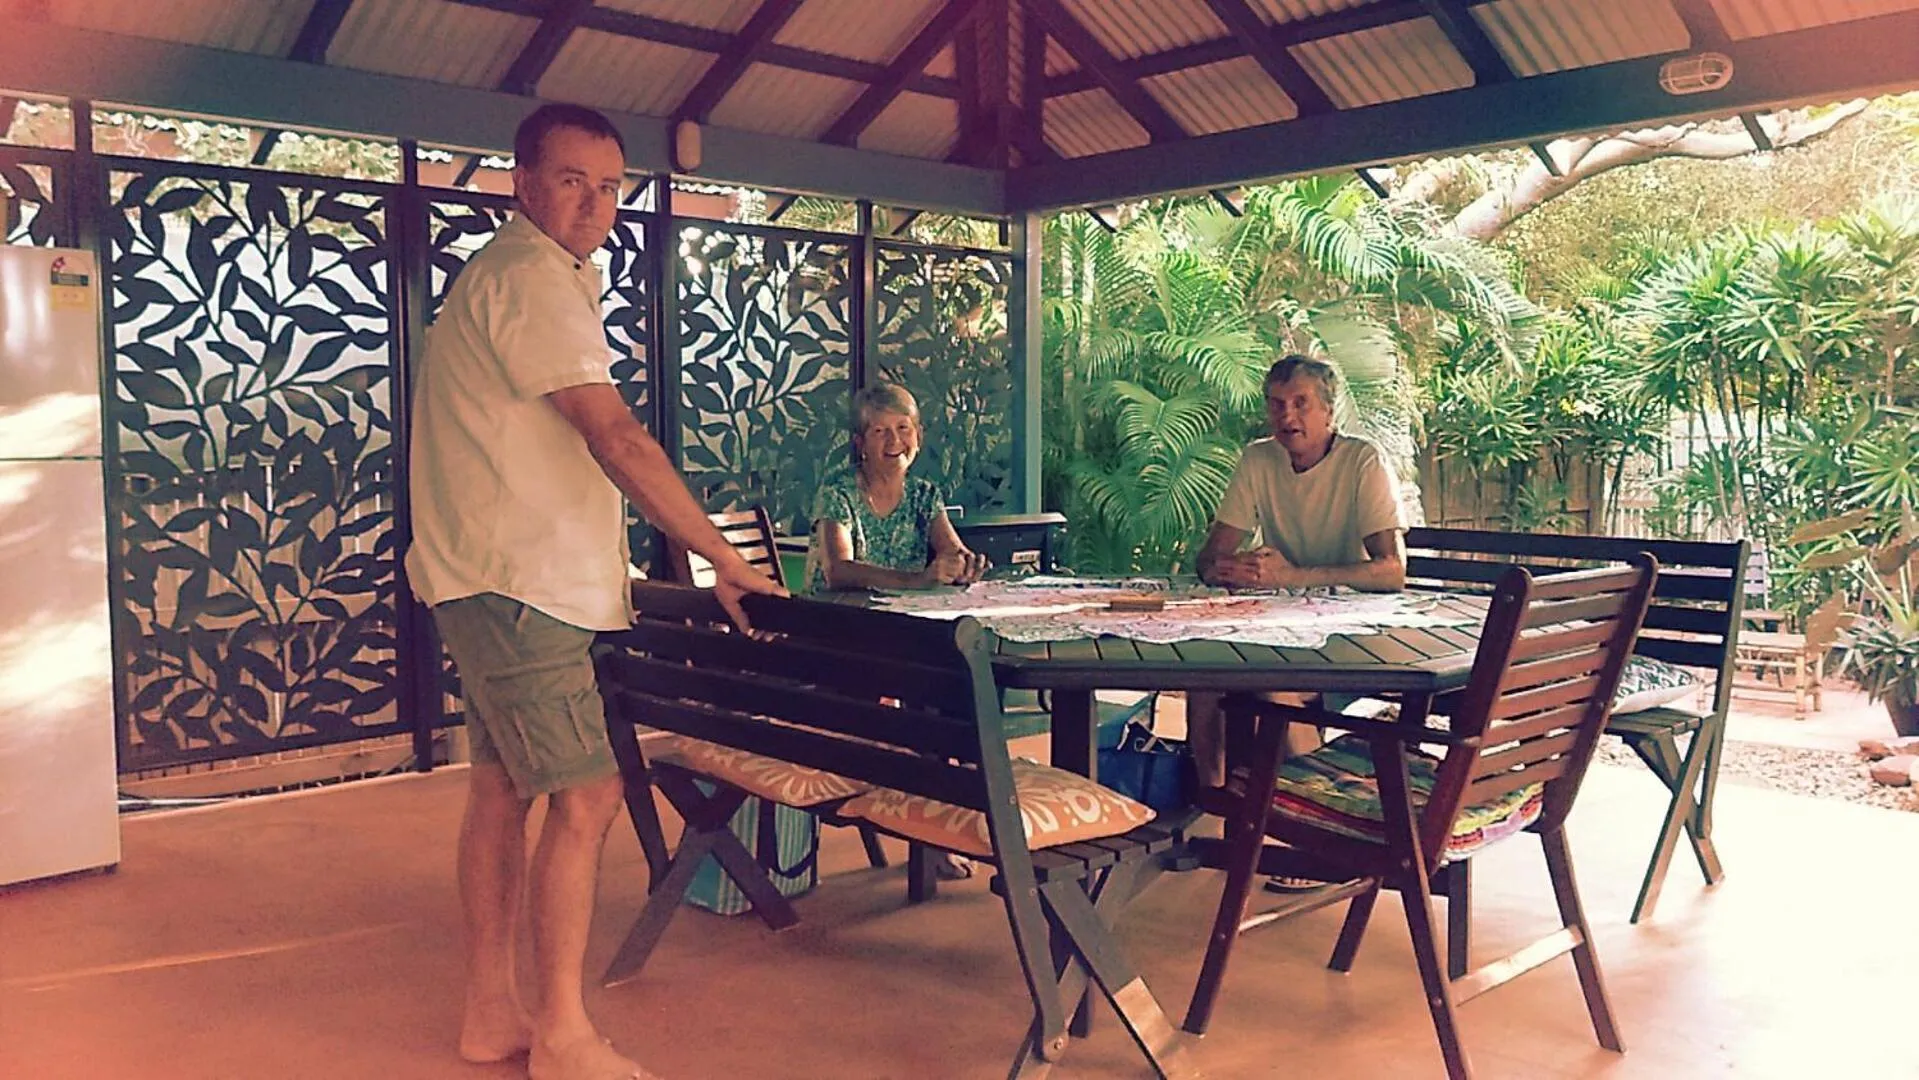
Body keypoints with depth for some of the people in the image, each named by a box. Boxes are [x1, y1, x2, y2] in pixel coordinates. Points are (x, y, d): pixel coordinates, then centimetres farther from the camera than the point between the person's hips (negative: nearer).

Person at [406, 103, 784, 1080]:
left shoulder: (553, 277, 20)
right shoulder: (532, 279, -14)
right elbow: (616, 438, -21)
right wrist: (725, 559, -20)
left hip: (508, 583, 11)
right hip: (515, 584, -11)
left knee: (503, 787, 12)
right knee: (585, 795, -9)